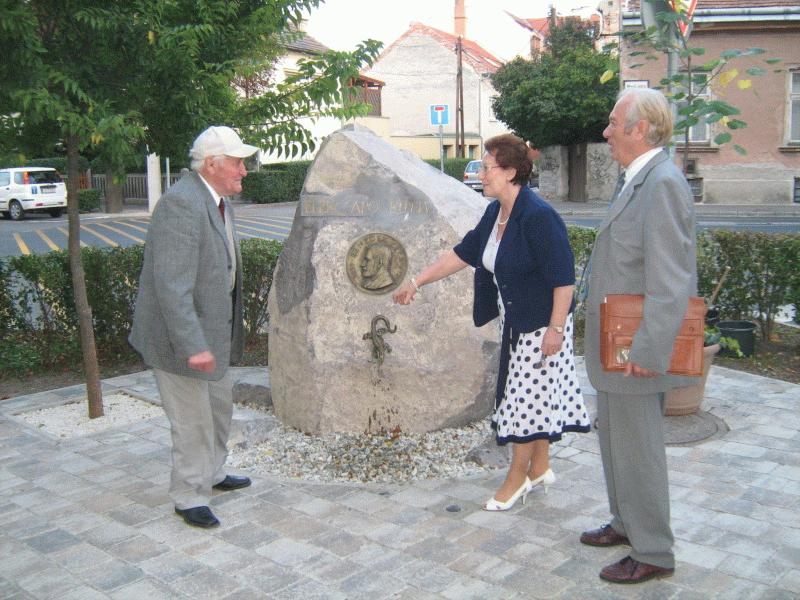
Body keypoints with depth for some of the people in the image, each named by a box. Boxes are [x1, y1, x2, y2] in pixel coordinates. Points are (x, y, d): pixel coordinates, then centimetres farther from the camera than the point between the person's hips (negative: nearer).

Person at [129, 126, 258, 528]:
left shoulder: (218, 202, 7)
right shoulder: (182, 203, -25)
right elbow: (171, 284, -30)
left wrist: (228, 327, 21)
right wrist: (193, 346, -32)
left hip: (211, 327, 10)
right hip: (180, 333, -10)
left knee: (219, 404, 22)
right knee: (193, 420, 2)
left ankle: (211, 474, 41)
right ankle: (189, 497, 20)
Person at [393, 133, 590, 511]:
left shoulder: (537, 216, -23)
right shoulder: (495, 213, 5)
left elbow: (563, 276, -23)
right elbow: (463, 253, 12)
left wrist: (556, 328, -24)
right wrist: (416, 283, 12)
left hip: (541, 322, -8)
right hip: (515, 321, 9)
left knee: (528, 394, 1)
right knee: (535, 394, 16)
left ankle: (518, 475, 14)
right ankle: (540, 468, 28)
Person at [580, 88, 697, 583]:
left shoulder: (663, 183, -20)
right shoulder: (640, 181, 12)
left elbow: (670, 281, -26)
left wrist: (648, 351, -25)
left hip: (636, 349, -10)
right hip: (617, 345, 10)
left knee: (637, 447, 2)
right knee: (614, 436, 22)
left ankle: (653, 553, 18)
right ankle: (628, 523, 40)